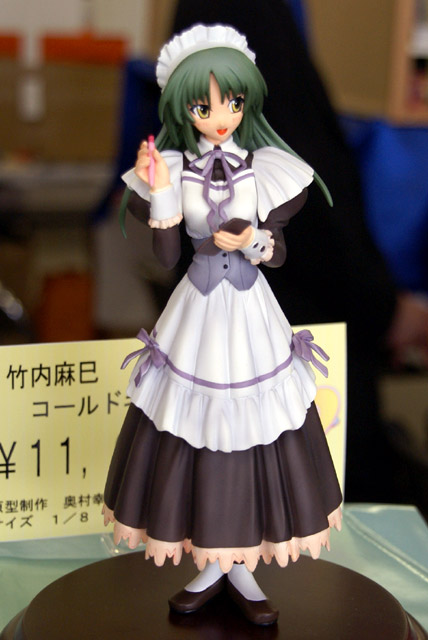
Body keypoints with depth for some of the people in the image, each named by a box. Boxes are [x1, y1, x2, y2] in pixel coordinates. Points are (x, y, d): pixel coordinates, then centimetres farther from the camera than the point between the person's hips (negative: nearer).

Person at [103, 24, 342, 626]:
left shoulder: (266, 168, -3)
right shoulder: (173, 170, -4)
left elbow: (279, 253, -2)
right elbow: (166, 257, -7)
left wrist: (250, 241, -22)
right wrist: (161, 197, -19)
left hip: (250, 316, 0)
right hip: (197, 317, 0)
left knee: (252, 428, 5)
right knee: (197, 429, 5)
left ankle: (242, 566, 21)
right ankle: (211, 565, 23)